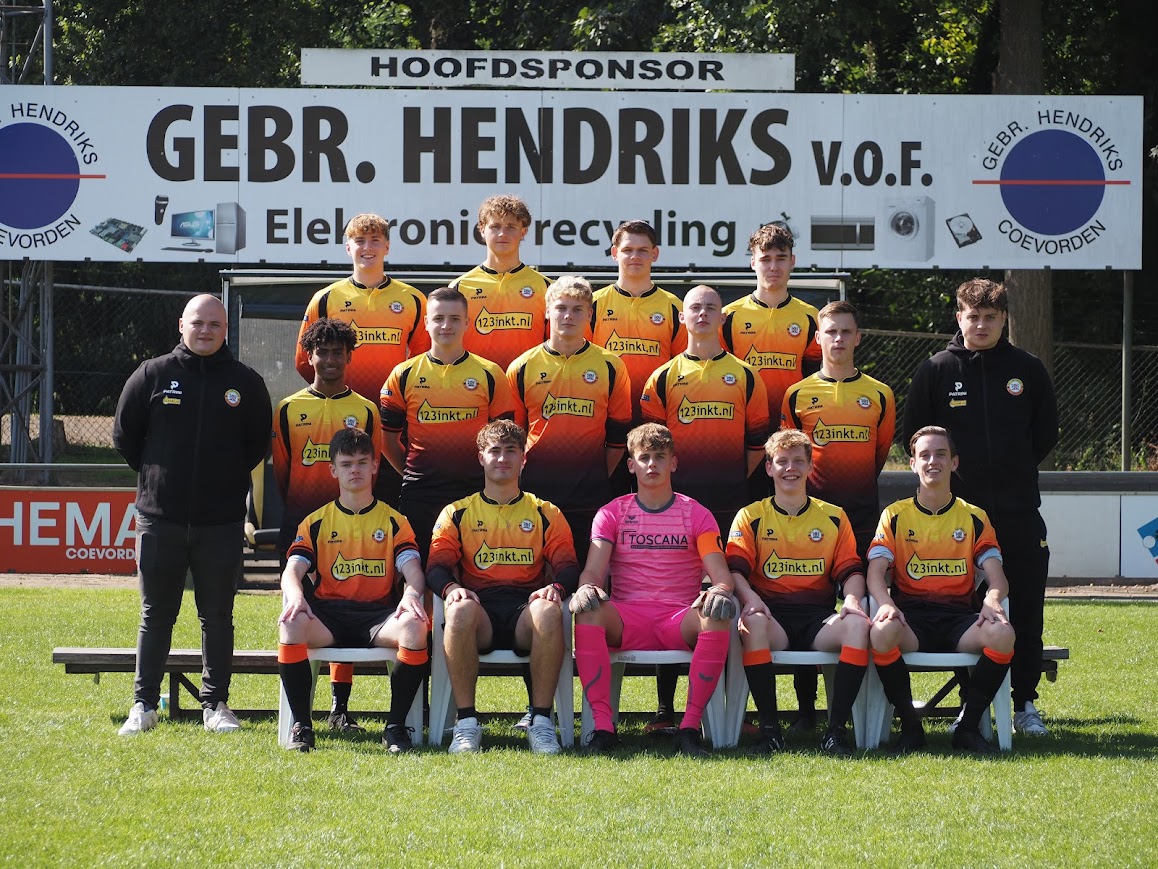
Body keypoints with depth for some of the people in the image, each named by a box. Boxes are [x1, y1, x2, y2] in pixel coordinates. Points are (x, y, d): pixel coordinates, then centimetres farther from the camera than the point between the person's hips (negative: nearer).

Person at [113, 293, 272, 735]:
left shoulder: (245, 382, 4)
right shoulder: (152, 375, 2)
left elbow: (260, 442, 13)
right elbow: (124, 434, 9)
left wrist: (230, 478, 8)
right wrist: (155, 474, 9)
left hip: (222, 521, 0)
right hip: (160, 518, 0)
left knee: (218, 617, 6)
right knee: (156, 615, 6)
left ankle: (215, 703, 13)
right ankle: (144, 704, 12)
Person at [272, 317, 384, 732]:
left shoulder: (365, 410, 8)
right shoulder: (289, 409, 7)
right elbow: (280, 471, 10)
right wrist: (291, 520, 6)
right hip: (299, 524, 0)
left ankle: (341, 708, 4)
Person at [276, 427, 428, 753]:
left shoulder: (394, 522, 14)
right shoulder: (316, 523, 15)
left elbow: (413, 570, 0)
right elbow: (292, 570, 1)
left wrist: (411, 593, -26)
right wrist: (295, 595, -25)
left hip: (380, 616, 0)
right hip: (327, 615, 0)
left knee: (414, 626, -36)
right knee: (291, 624, -35)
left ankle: (396, 726, -23)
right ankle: (301, 725, -24)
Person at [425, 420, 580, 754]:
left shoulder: (546, 514, 21)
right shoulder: (457, 514, 20)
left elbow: (567, 566, 9)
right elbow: (437, 566, 8)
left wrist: (556, 587, -16)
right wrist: (451, 588, -17)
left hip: (525, 608, 0)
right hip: (480, 605, 0)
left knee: (548, 610, -37)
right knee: (460, 610, -38)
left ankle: (541, 720, -31)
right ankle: (466, 722, -32)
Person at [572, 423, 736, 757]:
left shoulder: (696, 514, 13)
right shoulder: (612, 513, 14)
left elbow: (721, 575, 3)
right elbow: (593, 571, 2)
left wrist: (720, 590, -23)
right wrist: (586, 588, -24)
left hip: (680, 620, 0)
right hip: (627, 621, 0)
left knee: (719, 615, -34)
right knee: (588, 609, -33)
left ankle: (689, 728, -33)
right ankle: (603, 727, -38)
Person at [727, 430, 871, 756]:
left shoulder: (834, 518, 18)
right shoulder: (751, 517, 13)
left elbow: (851, 570, 10)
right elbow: (736, 568, 1)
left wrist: (852, 598, -13)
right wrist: (750, 598, -21)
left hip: (819, 615, 1)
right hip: (772, 613, -1)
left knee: (858, 624, -32)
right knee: (753, 623, -39)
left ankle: (836, 729, -32)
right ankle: (769, 727, -32)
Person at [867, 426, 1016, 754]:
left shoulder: (974, 518, 14)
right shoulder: (895, 516, 11)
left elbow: (997, 577, 4)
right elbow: (875, 572, -1)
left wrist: (992, 600, -21)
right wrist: (885, 603, -24)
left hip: (959, 616, 1)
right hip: (910, 615, -1)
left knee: (1002, 634, -32)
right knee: (881, 633, -37)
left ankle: (968, 726, -14)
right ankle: (910, 726, -17)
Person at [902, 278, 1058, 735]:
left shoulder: (1028, 370, 7)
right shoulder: (936, 370, 3)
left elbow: (1046, 431, 14)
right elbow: (913, 433, 7)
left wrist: (1017, 470, 9)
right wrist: (945, 474, 5)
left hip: (1019, 510, 1)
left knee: (1026, 610, 1)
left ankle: (1024, 702, 9)